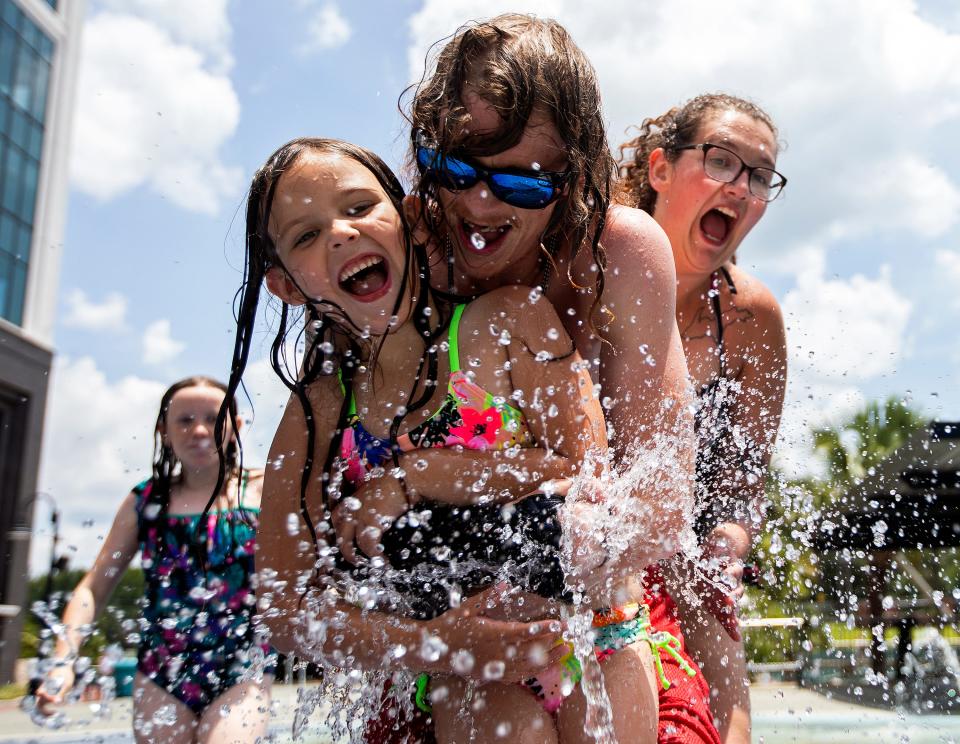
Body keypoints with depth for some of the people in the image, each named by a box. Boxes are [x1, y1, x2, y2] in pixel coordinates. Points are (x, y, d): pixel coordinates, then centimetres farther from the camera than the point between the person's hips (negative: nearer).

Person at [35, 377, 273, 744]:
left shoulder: (259, 491, -1)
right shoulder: (145, 501, 6)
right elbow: (94, 587, 6)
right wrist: (64, 661, -6)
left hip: (242, 676, -2)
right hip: (160, 676, 3)